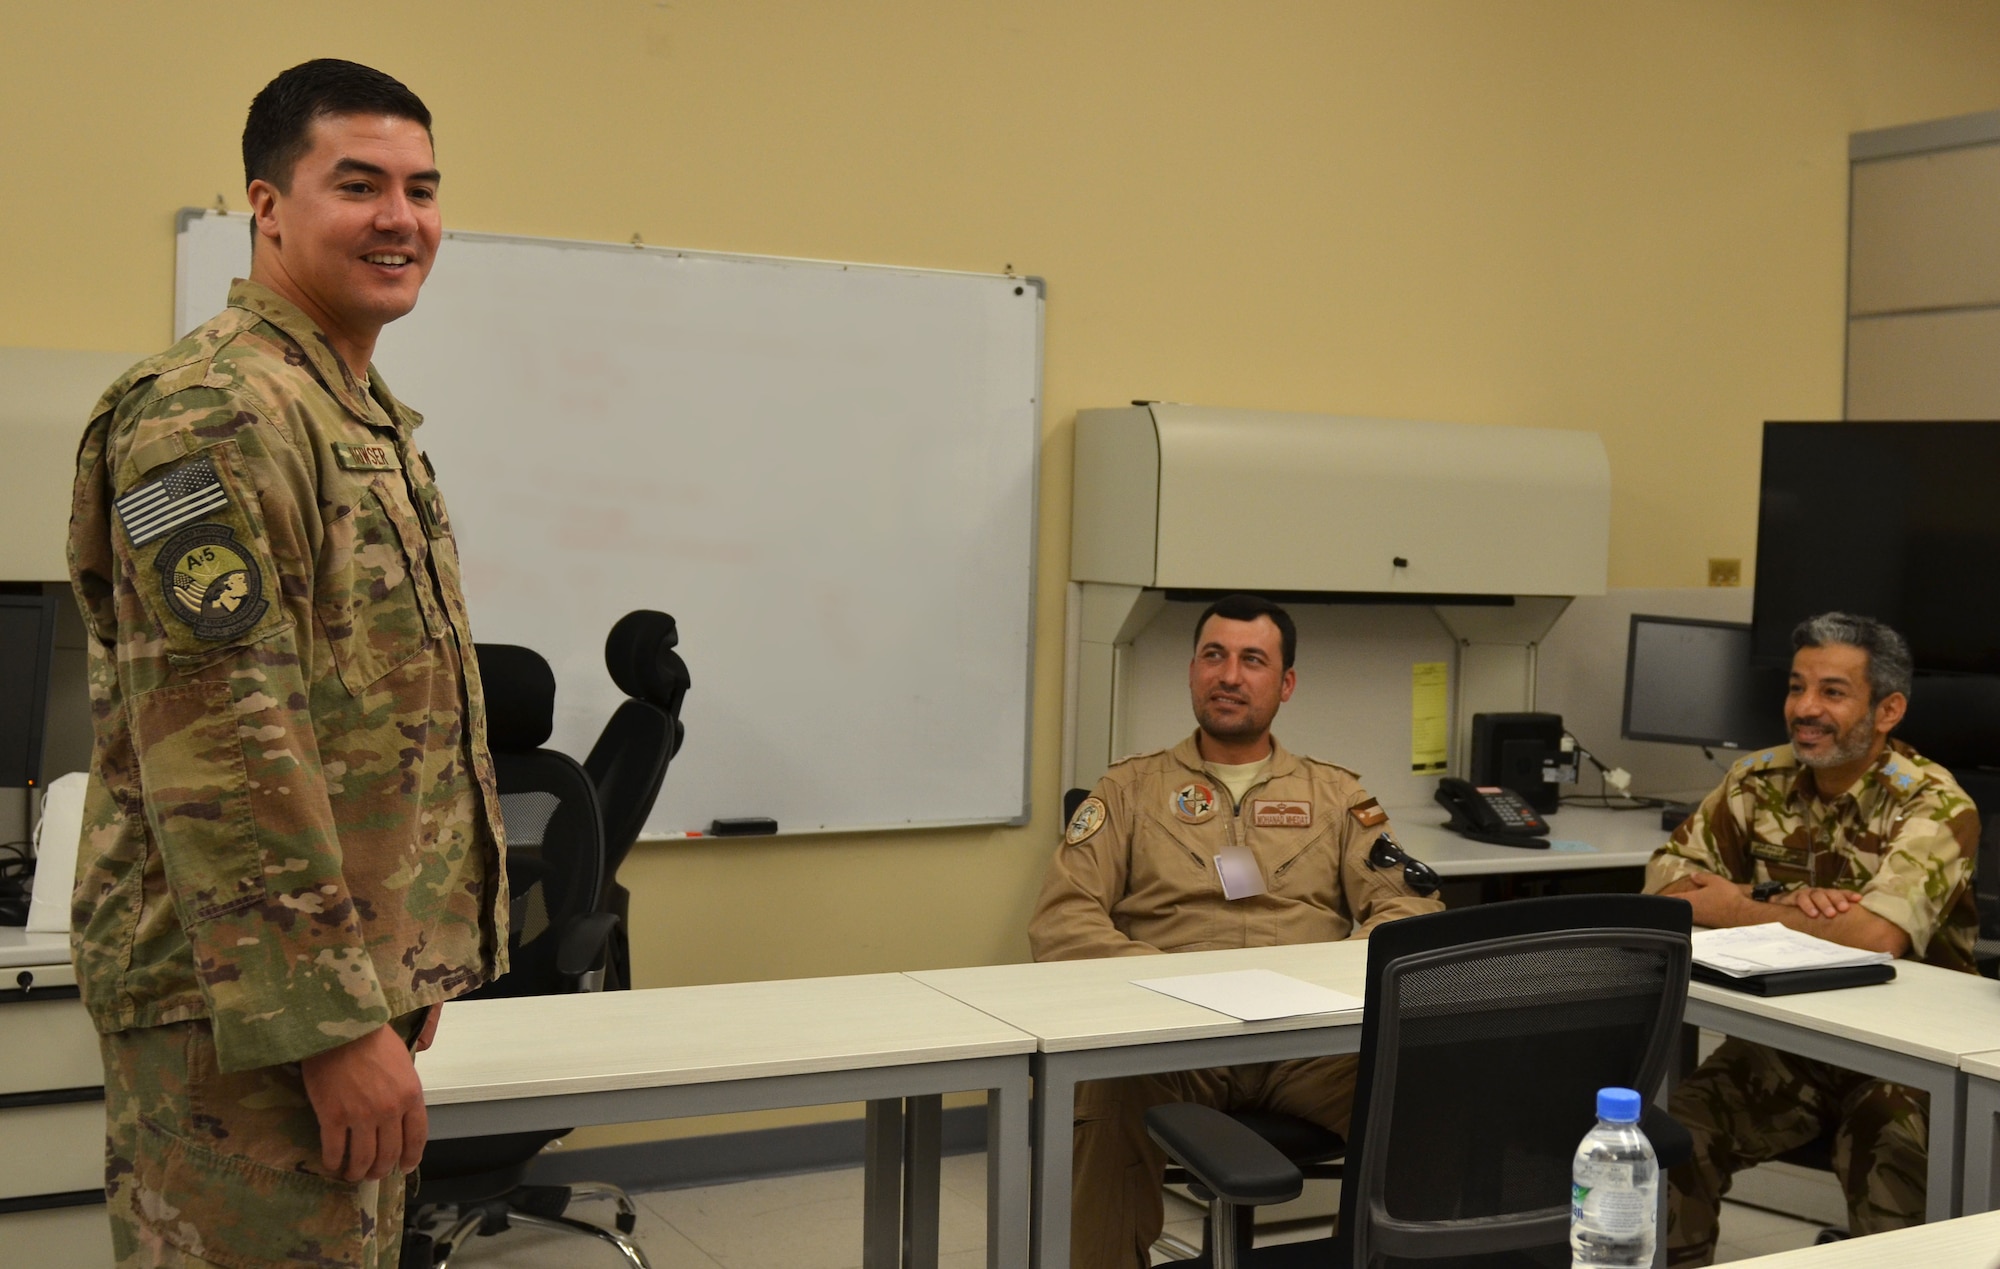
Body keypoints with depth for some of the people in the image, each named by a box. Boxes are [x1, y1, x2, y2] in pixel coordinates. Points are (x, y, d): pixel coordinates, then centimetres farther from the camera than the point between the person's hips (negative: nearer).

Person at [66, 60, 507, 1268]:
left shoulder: (369, 417, 16)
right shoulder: (214, 413, -15)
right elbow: (222, 750, -22)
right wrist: (332, 1022, -23)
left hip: (348, 980, 10)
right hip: (255, 1003, -9)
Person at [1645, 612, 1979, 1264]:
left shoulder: (1933, 806, -14)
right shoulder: (1759, 782, 3)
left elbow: (1875, 937, -28)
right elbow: (1665, 878, 0)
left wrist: (1734, 909, -15)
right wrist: (1778, 903, -17)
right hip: (1784, 1042, 4)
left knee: (1887, 1160, -31)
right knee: (1669, 1134, -19)